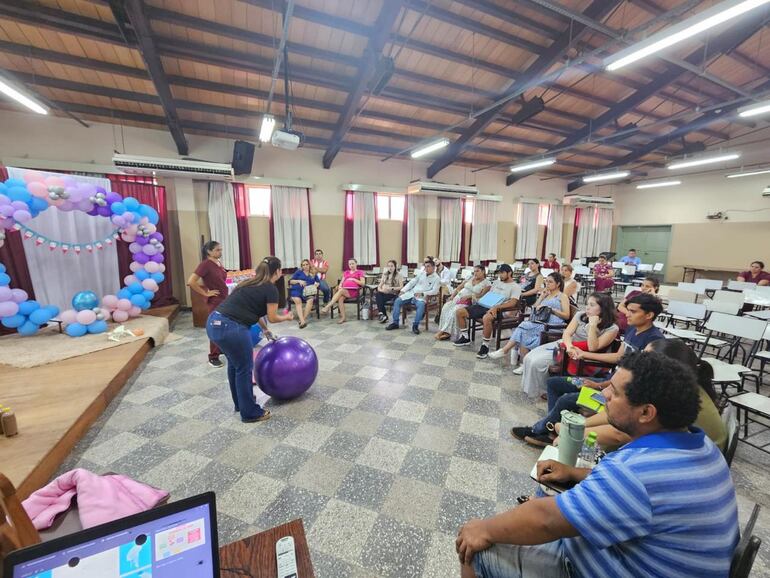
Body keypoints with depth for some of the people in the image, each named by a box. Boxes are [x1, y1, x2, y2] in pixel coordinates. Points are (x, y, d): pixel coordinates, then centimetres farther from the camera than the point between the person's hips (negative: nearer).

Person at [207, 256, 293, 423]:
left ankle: (240, 402, 43)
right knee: (244, 368, 9)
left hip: (213, 323, 9)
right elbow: (272, 318, 3)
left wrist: (265, 329, 42)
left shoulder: (251, 283, 21)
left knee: (234, 363, 26)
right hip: (231, 329, -9)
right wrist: (287, 317, 23)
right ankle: (250, 413, 25)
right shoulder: (271, 289, -4)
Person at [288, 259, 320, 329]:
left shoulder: (313, 273, 22)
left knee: (310, 300, -34)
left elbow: (318, 282, 19)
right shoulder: (298, 272, 16)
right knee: (298, 301, -35)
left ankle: (303, 319, -34)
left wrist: (315, 285, -3)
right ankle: (302, 321, -46)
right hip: (297, 290, -1)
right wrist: (299, 281, -7)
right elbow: (291, 281, 10)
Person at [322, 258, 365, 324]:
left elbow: (362, 283, 1)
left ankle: (327, 307, -36)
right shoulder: (346, 272, 28)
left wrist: (353, 279, -5)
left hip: (353, 291, -4)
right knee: (340, 298, -31)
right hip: (344, 290, 4)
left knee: (341, 291, -33)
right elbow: (342, 282, 19)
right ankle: (343, 317, -29)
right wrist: (340, 286, -3)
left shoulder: (360, 272, 13)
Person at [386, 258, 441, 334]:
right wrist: (403, 290, 5)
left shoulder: (437, 278, 1)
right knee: (397, 301, -13)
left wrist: (422, 293, -20)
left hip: (422, 297, -5)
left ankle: (415, 325, -25)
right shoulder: (422, 273, 15)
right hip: (411, 293, 5)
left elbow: (435, 291, -10)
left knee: (421, 305, -38)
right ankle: (395, 323, -6)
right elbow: (412, 282, 15)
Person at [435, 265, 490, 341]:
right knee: (445, 307, -22)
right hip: (458, 297, 5)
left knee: (455, 310, -31)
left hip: (470, 301, -5)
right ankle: (445, 331, -22)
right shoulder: (470, 278, 20)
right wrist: (452, 296, 5)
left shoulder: (487, 283, 4)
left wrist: (468, 296, -19)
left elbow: (482, 295, -8)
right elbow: (459, 287, 18)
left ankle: (445, 332, -24)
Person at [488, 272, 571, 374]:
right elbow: (534, 309, 22)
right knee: (523, 330, -29)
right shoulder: (546, 295, 30)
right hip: (539, 322, 6)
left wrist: (551, 309, -11)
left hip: (552, 324, -6)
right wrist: (541, 297, 13)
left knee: (524, 326, -31)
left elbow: (566, 316, 1)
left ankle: (505, 350, -28)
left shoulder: (563, 297, 12)